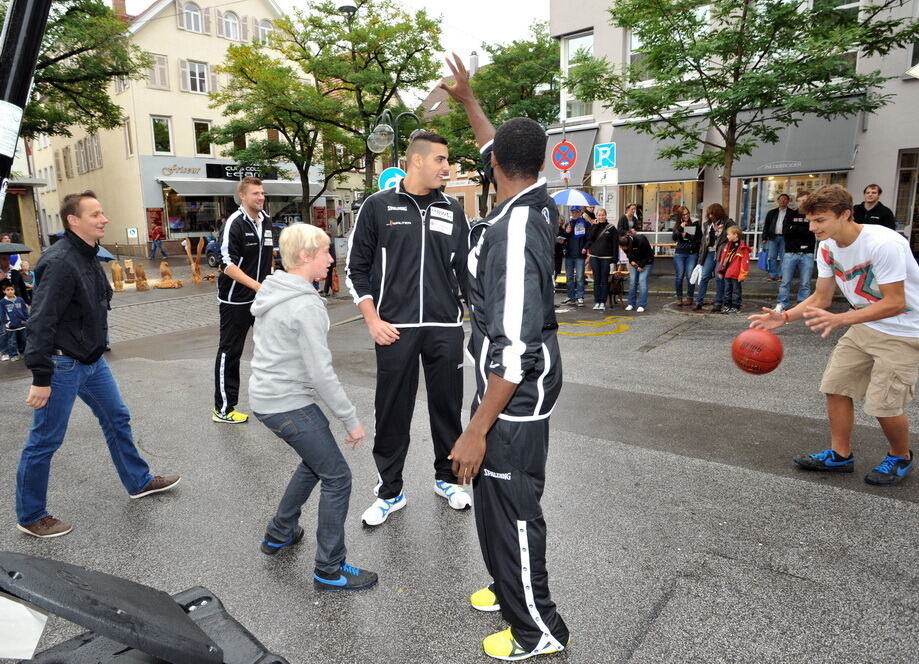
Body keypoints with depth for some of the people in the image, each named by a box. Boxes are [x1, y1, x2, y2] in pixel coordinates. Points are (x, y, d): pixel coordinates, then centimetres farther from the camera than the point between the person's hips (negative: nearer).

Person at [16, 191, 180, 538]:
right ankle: (30, 517, 22)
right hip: (63, 365, -9)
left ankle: (139, 482, 36)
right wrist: (40, 377, -25)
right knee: (45, 441, 5)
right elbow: (41, 322, -25)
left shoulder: (87, 255, 6)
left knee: (117, 419, 19)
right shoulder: (61, 262, -23)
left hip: (92, 359, 9)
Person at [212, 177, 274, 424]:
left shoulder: (266, 221, 9)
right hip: (236, 299, -7)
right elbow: (227, 264, -20)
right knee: (230, 352, 2)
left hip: (263, 298, 7)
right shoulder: (234, 223, -14)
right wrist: (257, 285, -29)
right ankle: (223, 408, 11)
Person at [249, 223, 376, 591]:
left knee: (315, 461, 27)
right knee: (337, 478, 1)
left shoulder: (270, 291, 7)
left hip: (263, 397, 10)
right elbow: (321, 374, -22)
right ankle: (330, 570, 12)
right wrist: (351, 420, -14)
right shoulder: (306, 306, -21)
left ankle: (279, 533, 41)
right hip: (290, 405, -10)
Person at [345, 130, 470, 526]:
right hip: (395, 329, -2)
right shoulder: (378, 206, 0)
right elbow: (356, 268, 2)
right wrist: (373, 321, -6)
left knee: (447, 405, 11)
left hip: (446, 328, 3)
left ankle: (446, 478, 32)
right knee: (392, 411, 6)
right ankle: (390, 492, 23)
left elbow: (465, 268, 13)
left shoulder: (453, 210, 8)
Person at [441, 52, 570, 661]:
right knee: (497, 493, 22)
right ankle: (511, 588, 42)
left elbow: (514, 348, -28)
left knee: (510, 504, 4)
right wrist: (468, 100, 34)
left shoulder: (512, 232, -25)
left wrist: (477, 430, -22)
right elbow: (504, 153, 24)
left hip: (515, 392, -10)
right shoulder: (539, 204, 2)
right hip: (525, 384, 10)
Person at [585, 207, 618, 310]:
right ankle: (597, 302, 9)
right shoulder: (594, 227, 10)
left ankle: (603, 302, 5)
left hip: (606, 257, -2)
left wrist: (615, 257, -7)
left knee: (604, 280, 0)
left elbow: (615, 244, 0)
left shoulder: (611, 228, 2)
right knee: (596, 280, 5)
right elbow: (589, 238, -7)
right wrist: (596, 225, -7)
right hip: (594, 257, 2)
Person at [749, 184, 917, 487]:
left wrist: (840, 319, -38)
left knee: (883, 404, -7)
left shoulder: (884, 244, -28)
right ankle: (840, 455, 20)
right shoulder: (827, 247, -5)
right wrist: (784, 317, -13)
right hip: (865, 325, 7)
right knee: (836, 386, 5)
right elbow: (821, 298, 2)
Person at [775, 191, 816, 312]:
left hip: (807, 254, -1)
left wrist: (795, 229, -7)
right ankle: (781, 305, 7)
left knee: (805, 283, 3)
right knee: (785, 281, 1)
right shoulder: (791, 214, 10)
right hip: (790, 253, 1)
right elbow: (786, 232, -1)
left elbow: (811, 232, -10)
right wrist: (802, 231, -9)